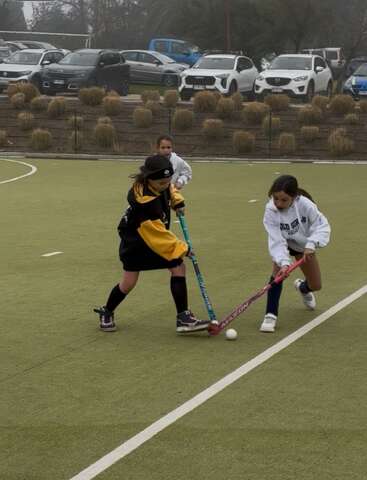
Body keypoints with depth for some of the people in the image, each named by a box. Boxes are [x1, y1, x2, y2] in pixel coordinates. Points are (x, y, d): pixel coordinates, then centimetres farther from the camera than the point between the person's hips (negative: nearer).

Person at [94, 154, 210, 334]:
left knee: (178, 267, -7)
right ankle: (106, 313, 25)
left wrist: (177, 200, -2)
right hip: (135, 239, -7)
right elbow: (157, 235, -33)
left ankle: (183, 318, -5)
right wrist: (181, 248, -26)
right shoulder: (143, 202, -38)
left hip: (158, 235, 7)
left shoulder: (160, 184, -15)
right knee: (129, 282, -4)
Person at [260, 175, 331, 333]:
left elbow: (322, 226, -29)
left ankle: (302, 287, 48)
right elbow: (277, 242, -37)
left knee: (315, 286, 8)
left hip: (304, 244, 2)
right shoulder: (271, 212, -33)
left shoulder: (304, 204, -34)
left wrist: (311, 244, -44)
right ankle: (271, 315, -27)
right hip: (283, 243, -2)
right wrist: (283, 262, -52)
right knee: (278, 269, -32)